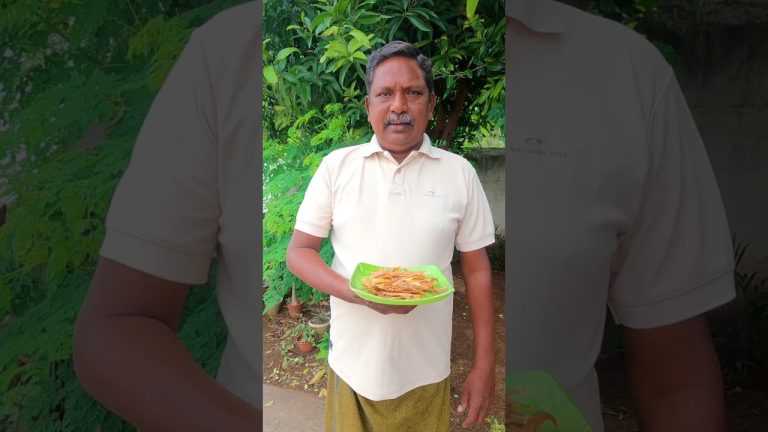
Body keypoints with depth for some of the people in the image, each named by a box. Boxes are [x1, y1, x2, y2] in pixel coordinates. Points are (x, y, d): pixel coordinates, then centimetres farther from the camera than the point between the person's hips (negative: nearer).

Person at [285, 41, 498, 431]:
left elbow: (476, 269, 1)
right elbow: (298, 252, -1)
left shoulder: (459, 172, -2)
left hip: (426, 369, 0)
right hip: (352, 363, 1)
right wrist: (356, 292, -19)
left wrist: (484, 365, -1)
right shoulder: (336, 166, -3)